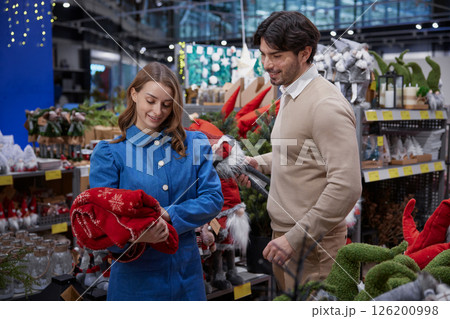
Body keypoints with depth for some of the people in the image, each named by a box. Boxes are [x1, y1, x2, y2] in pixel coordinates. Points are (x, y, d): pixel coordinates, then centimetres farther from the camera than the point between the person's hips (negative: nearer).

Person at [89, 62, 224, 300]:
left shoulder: (193, 145, 4)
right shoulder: (109, 153, -3)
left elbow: (214, 198, -2)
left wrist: (168, 215, -18)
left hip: (186, 272, 3)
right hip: (135, 276, -2)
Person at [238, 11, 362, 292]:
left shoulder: (327, 105, -20)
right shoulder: (290, 95, 12)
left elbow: (346, 187, -25)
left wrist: (296, 237, -23)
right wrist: (260, 163, 11)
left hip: (311, 244, -9)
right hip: (283, 229, 9)